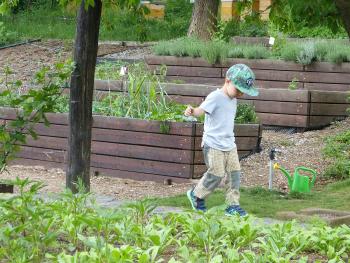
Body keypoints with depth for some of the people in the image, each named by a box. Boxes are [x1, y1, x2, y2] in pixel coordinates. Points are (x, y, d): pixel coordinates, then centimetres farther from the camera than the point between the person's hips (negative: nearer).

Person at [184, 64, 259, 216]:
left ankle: (233, 205, 12)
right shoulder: (216, 97, -16)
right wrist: (192, 112, -52)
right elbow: (200, 110, -30)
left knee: (235, 174, 5)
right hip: (214, 146, -8)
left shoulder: (233, 100, 11)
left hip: (229, 145, 8)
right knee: (216, 175, -7)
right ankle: (196, 195, 16)